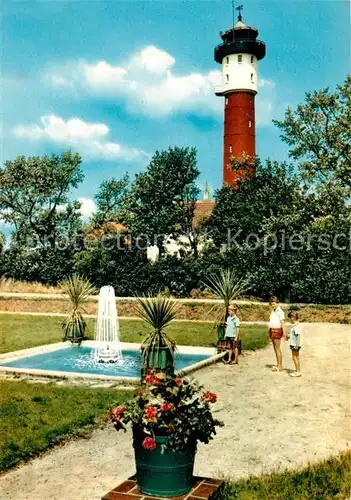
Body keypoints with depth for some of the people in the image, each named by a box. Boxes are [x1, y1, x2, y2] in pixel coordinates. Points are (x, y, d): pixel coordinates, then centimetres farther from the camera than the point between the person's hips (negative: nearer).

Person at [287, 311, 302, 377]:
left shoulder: (296, 326, -22)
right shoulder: (296, 325, 10)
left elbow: (298, 336, -26)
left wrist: (297, 345, -26)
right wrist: (289, 337, 36)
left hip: (295, 344, -10)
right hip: (294, 344, 10)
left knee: (295, 357, -2)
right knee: (297, 357, 16)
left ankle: (298, 372, 3)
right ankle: (297, 371, 25)